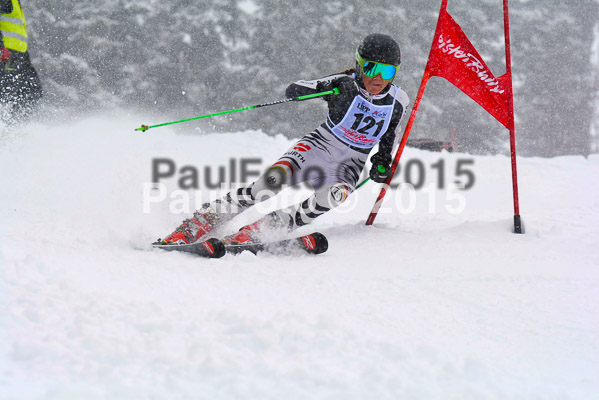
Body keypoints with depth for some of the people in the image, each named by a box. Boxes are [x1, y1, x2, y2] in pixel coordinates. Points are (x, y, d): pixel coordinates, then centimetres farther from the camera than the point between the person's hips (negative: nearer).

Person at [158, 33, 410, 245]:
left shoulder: (398, 102, -4)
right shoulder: (345, 84, -12)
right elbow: (294, 91, -18)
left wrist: (383, 165, 0)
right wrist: (332, 88, -34)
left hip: (350, 166, 2)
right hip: (318, 147, -2)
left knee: (333, 195, -35)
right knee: (273, 180, -29)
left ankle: (258, 231, -36)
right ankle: (195, 225, -24)